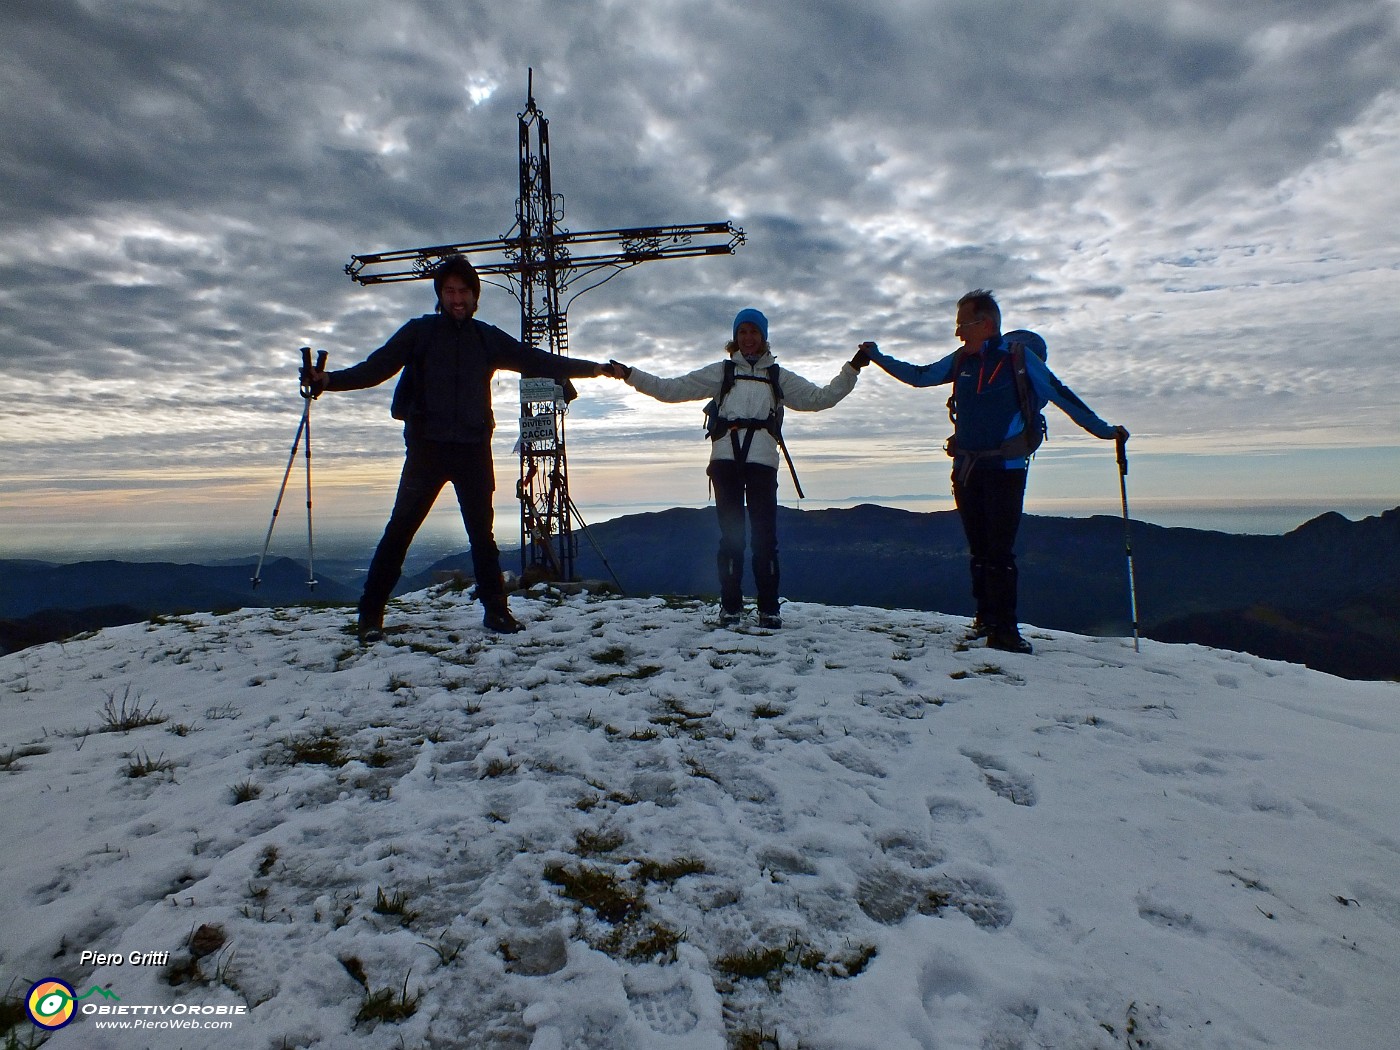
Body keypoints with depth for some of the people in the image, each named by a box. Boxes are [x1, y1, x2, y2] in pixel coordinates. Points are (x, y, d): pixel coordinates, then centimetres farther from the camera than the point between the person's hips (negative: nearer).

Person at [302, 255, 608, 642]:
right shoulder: (419, 331, 7)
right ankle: (371, 612, 2)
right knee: (400, 528, -5)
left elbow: (537, 361, 11)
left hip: (474, 449, 2)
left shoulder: (489, 337, 12)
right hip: (427, 446, -1)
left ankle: (496, 609, 11)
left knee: (482, 532, 4)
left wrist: (593, 368, 7)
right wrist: (328, 379, -13)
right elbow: (375, 367, 2)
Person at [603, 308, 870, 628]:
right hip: (726, 458, 0)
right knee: (731, 533, -1)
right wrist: (629, 374, 11)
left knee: (765, 534, -5)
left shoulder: (778, 376, 21)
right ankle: (730, 607, 4)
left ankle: (769, 608, -1)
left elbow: (819, 398, 16)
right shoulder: (720, 371, 19)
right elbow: (670, 389, 16)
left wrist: (852, 368, 9)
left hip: (762, 460, 0)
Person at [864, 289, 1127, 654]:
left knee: (1000, 549, -8)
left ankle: (1005, 629, -4)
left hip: (1005, 469, -5)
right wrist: (878, 357, 19)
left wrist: (1104, 430, -2)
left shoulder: (1018, 358, -5)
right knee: (979, 549, 10)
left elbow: (1061, 395, -3)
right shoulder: (960, 361, 10)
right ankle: (986, 617, 20)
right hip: (966, 469, 5)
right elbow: (919, 376, 22)